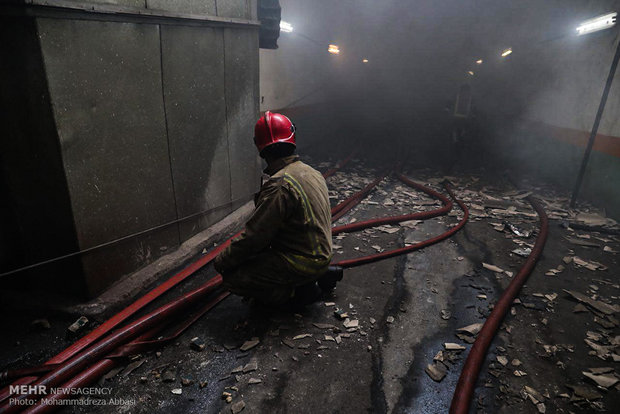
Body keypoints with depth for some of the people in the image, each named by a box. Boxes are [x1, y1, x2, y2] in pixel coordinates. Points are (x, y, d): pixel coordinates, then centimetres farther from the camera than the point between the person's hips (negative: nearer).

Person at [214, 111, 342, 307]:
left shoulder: (279, 184, -24)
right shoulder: (313, 173, 5)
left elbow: (255, 235, -20)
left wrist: (222, 261, -6)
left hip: (302, 261, -9)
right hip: (320, 254, 9)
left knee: (233, 277, -7)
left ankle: (300, 291, -1)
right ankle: (321, 275, 15)